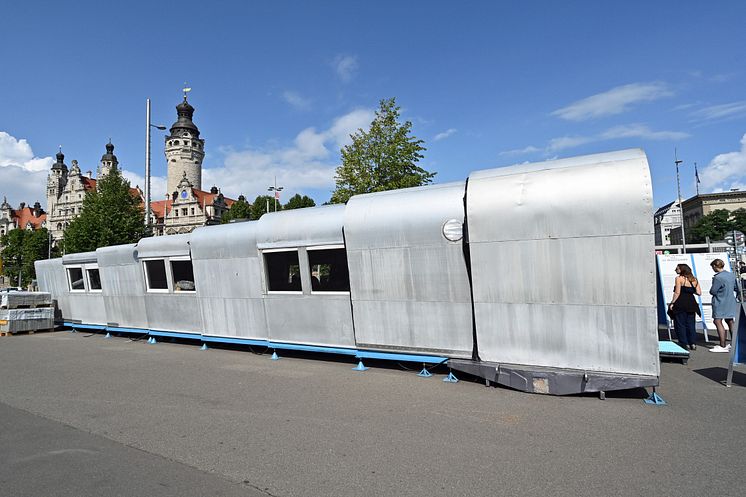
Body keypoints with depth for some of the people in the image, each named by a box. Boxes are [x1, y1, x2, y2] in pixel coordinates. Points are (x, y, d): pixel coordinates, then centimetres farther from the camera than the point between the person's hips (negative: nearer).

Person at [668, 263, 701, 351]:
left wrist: (672, 303, -10)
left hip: (680, 304, -6)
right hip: (691, 304, 6)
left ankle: (685, 344, 3)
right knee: (690, 324, 13)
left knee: (680, 324, 3)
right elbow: (699, 293, 6)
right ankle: (693, 343, 13)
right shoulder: (694, 279, 10)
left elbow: (677, 293, -13)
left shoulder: (679, 278, -8)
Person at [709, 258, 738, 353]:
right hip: (731, 302, 9)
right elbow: (737, 288, 15)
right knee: (730, 322, 16)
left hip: (720, 303, -9)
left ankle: (722, 346, -7)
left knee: (718, 322, -5)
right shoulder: (732, 275, 6)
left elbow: (712, 291, -17)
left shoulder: (718, 277, -20)